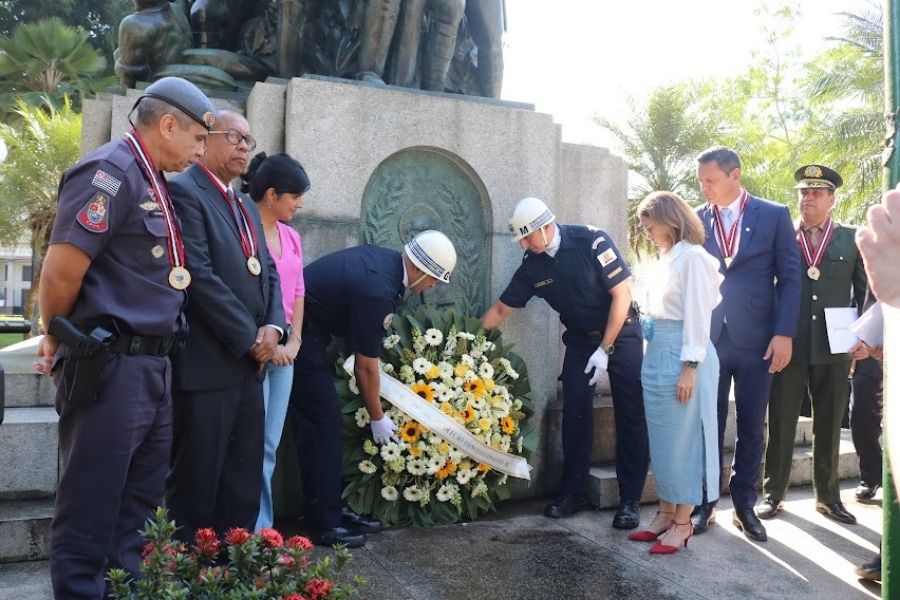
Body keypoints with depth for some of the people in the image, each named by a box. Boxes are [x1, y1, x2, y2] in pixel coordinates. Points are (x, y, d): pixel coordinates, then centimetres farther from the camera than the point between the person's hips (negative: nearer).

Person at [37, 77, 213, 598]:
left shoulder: (154, 184, 17)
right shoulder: (111, 170, -12)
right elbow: (62, 269, -18)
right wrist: (57, 337, -4)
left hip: (152, 368, 9)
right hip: (109, 367, -9)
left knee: (138, 511, 17)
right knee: (90, 513, 3)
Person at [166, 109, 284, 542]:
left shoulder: (247, 207, 20)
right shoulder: (184, 191, -8)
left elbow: (268, 272, 17)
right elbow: (199, 274, -17)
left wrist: (272, 327, -2)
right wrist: (249, 336, -13)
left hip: (249, 363, 9)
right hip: (206, 362, -8)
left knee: (244, 482, 13)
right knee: (196, 482, 2)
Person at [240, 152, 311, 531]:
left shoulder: (291, 236, 12)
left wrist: (294, 340, 5)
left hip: (283, 349, 8)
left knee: (269, 446, 12)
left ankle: (263, 528, 22)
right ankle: (256, 528, 9)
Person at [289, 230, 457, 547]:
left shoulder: (387, 261, 1)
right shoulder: (377, 291, -26)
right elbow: (366, 367, -17)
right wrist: (378, 418, -4)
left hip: (307, 327, 10)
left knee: (327, 420, 10)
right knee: (322, 422, -9)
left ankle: (332, 509, 17)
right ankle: (322, 524, -2)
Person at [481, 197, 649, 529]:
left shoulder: (592, 241, -22)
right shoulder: (532, 266, -8)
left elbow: (622, 295, -19)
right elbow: (501, 309, 2)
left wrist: (605, 350, -19)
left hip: (622, 334, -4)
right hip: (581, 339, 4)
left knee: (631, 415, -4)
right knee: (575, 413, -3)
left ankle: (630, 500, 4)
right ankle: (573, 492, 10)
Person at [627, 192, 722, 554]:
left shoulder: (692, 257, -11)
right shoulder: (664, 259, 15)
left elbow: (697, 315, -16)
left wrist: (689, 367, -18)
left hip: (681, 356, -9)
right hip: (657, 354, 9)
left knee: (682, 438, 0)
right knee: (662, 439, 13)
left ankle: (683, 521, 12)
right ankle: (666, 513, 24)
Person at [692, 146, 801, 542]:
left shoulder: (774, 215, 1)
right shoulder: (696, 220, 5)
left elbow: (790, 277, -1)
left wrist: (784, 334, -8)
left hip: (756, 339, -1)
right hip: (708, 339, 1)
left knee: (751, 428, 8)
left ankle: (744, 505, 22)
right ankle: (704, 503, 18)